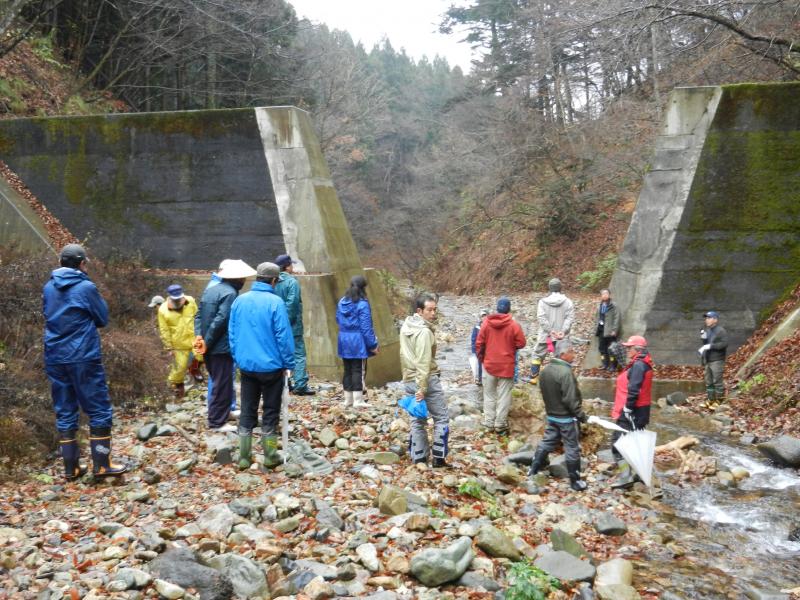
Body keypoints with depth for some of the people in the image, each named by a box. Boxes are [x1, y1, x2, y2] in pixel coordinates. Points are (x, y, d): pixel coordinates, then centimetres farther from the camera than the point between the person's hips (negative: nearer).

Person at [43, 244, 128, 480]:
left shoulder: (48, 288, 6)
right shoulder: (86, 287, -10)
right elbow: (103, 318, 0)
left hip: (55, 359, 6)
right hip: (84, 358, -6)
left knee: (64, 412, 10)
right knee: (99, 409, 4)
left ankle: (71, 467, 14)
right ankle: (101, 464, 5)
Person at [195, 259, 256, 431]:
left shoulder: (210, 289, 11)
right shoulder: (230, 293, -17)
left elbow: (199, 316, 9)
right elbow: (220, 321, -23)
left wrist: (199, 337, 0)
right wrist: (207, 342, -14)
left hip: (210, 347, 9)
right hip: (221, 347, -9)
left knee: (217, 382, 21)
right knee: (222, 385, 1)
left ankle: (221, 412, 33)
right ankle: (217, 422, 6)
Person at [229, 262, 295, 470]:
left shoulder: (239, 301, 2)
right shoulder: (275, 302, -14)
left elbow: (232, 334, 7)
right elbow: (284, 336, -13)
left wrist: (238, 359, 16)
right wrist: (288, 364, -5)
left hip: (246, 365, 4)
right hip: (271, 366, -4)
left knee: (247, 412, 12)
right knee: (270, 412, 8)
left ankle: (244, 457, 14)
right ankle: (270, 457, 14)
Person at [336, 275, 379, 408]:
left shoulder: (342, 302, 4)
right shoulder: (362, 304, -15)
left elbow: (338, 320, 13)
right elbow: (366, 327, -14)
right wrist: (373, 345, -9)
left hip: (344, 341, 6)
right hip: (358, 342, -6)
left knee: (347, 370, 14)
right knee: (358, 371, 0)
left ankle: (348, 399, 20)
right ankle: (358, 400, 1)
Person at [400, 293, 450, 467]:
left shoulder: (405, 327, 8)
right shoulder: (424, 331, -18)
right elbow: (424, 363, -21)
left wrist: (408, 378, 15)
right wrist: (422, 388, -21)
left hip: (409, 381, 8)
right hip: (428, 380, -8)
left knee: (417, 420, 12)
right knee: (442, 418, 4)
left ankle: (419, 458, 13)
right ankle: (439, 458, 3)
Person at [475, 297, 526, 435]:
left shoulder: (487, 323, -4)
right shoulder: (514, 325, -11)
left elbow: (479, 343, -1)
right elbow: (521, 344, -6)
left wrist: (481, 358, 13)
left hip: (489, 364, 2)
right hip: (507, 365, -2)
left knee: (489, 394, 13)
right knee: (504, 395, 5)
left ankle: (489, 423, 17)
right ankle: (500, 424, 7)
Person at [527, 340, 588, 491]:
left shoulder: (546, 370, 1)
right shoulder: (565, 372, -25)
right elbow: (570, 400, -24)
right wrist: (583, 416, -15)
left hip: (551, 415, 8)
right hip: (567, 418, -8)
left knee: (547, 442, 20)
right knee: (572, 449, 5)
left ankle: (534, 470, 27)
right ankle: (575, 481, 15)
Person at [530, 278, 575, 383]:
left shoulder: (543, 301, -4)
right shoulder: (567, 302, -2)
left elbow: (541, 317, -13)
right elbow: (570, 317, -11)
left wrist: (550, 331, -14)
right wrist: (563, 331, -16)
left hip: (545, 335, 0)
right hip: (561, 336, 0)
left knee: (538, 355, 13)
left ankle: (533, 377, 15)